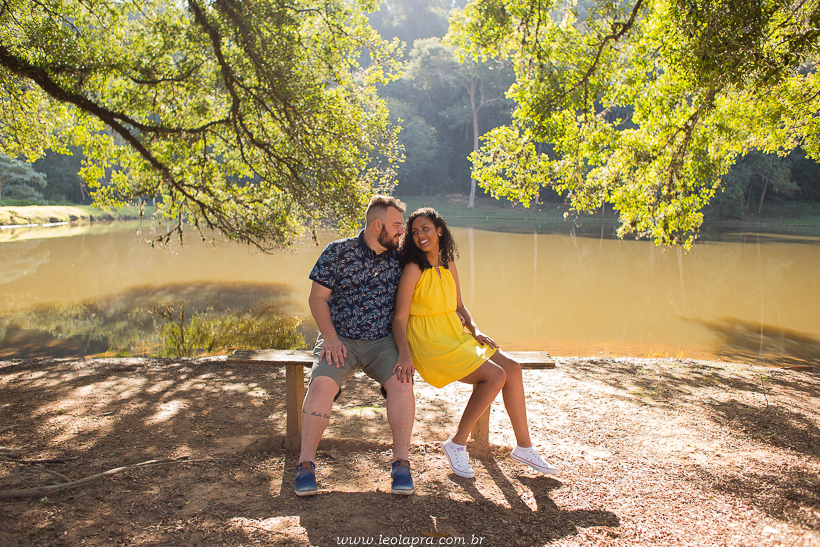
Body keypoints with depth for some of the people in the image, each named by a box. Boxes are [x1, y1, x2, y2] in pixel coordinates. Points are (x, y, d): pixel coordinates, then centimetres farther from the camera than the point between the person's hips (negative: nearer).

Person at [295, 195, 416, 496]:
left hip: (382, 341, 2)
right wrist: (330, 337, -11)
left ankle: (401, 463, -15)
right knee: (321, 384, -27)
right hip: (339, 340, -1)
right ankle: (306, 464, -14)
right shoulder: (338, 252, -2)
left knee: (402, 382, -26)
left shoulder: (398, 259, 5)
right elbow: (317, 297, -1)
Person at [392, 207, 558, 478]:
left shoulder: (449, 266, 10)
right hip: (429, 343, -7)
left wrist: (476, 330, 1)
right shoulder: (414, 269, -12)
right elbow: (400, 318, -16)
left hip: (456, 337, 7)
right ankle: (457, 444, -4)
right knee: (495, 376, -19)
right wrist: (404, 354, -30)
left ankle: (524, 447, 9)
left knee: (512, 368, -3)